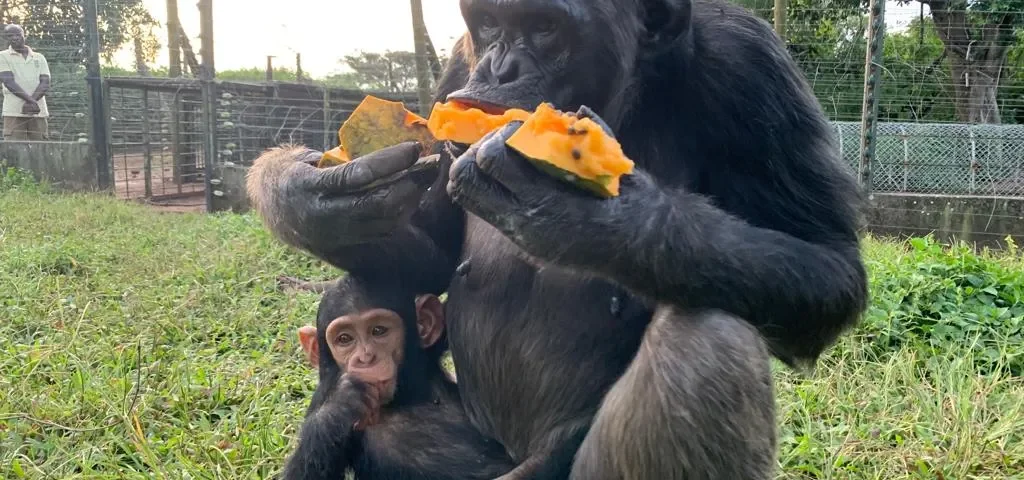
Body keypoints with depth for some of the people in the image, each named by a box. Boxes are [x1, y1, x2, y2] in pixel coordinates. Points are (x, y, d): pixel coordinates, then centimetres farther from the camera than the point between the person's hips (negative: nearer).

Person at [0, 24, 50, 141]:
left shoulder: (39, 58, 16)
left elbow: (45, 84, 4)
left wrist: (30, 103, -13)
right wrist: (31, 101, -20)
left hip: (38, 112, 3)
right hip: (14, 113, -3)